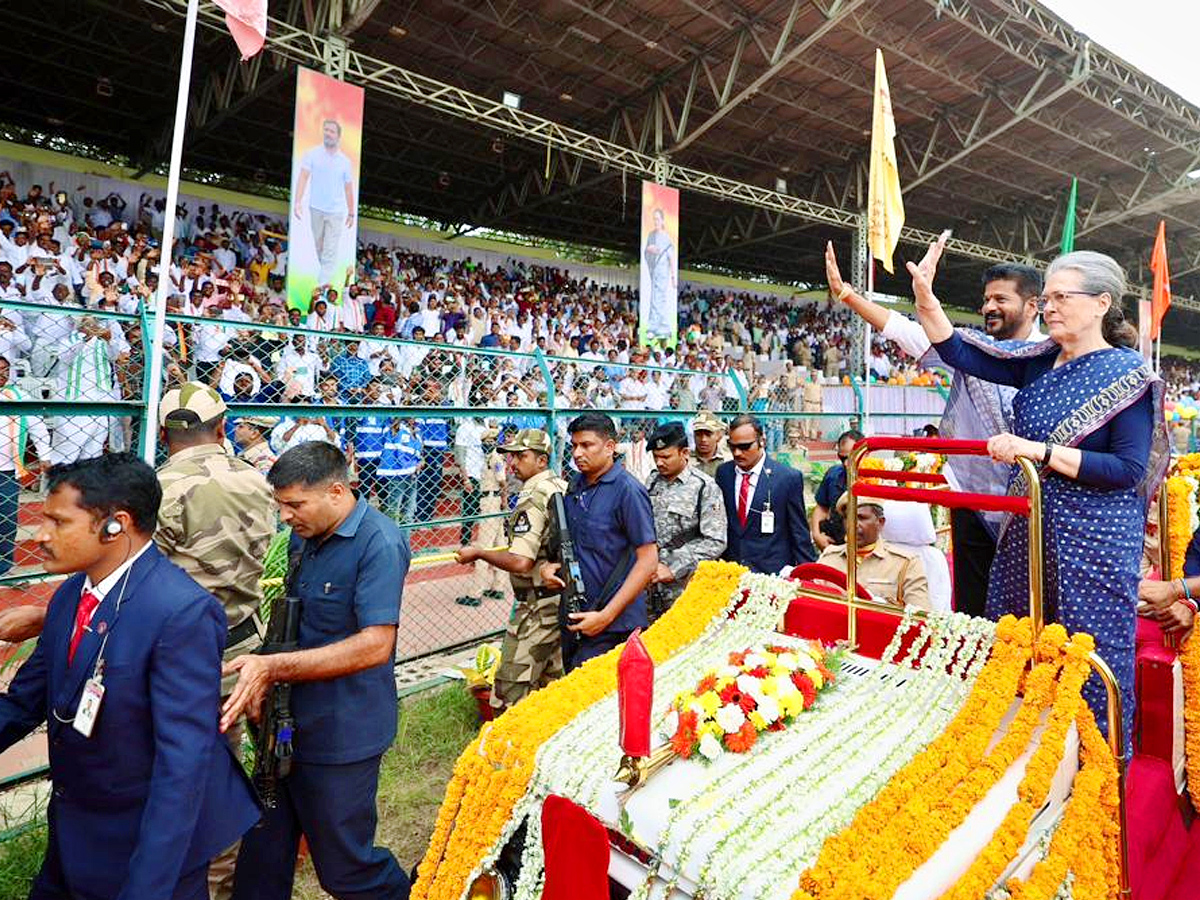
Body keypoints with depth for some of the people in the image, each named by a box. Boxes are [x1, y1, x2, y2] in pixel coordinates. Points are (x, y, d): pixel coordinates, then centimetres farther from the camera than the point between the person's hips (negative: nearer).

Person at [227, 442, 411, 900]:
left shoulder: (380, 542, -21)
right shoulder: (303, 536, 5)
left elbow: (376, 645, -27)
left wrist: (273, 667, -29)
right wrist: (263, 678, 3)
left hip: (340, 736, -7)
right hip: (289, 725, 7)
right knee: (261, 861, 19)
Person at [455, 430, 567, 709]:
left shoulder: (532, 500, -20)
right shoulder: (564, 488, 6)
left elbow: (521, 562, -26)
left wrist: (478, 553, -14)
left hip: (538, 606, -9)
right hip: (564, 597, 9)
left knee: (513, 687, -2)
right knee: (552, 678, 21)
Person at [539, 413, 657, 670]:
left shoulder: (628, 490, -13)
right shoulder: (576, 485, 8)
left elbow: (648, 560, -16)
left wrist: (606, 616, -18)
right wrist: (551, 567, -1)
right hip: (574, 617, 7)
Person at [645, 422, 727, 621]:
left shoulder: (705, 487, -9)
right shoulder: (653, 481, 7)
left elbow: (715, 542, -13)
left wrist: (673, 569, -16)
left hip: (683, 588, -4)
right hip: (649, 586, 4)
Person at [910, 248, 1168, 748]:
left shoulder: (1127, 374, -9)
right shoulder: (1041, 364, 8)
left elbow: (1129, 470, -17)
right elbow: (961, 354, 4)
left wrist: (1039, 451, -24)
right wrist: (926, 299, -8)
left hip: (1093, 542, -7)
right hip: (1028, 534, 7)